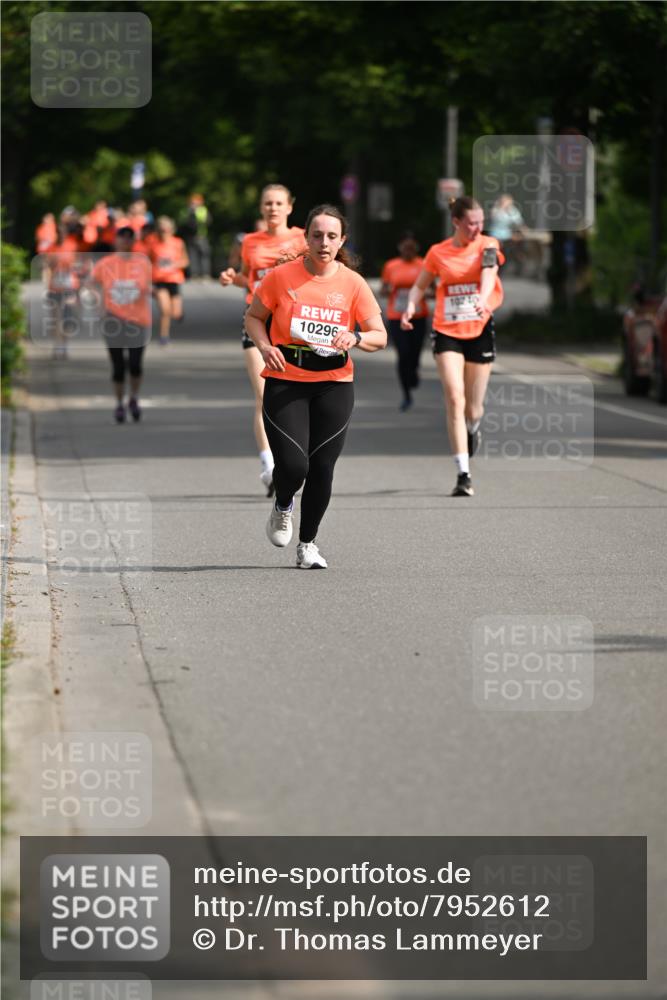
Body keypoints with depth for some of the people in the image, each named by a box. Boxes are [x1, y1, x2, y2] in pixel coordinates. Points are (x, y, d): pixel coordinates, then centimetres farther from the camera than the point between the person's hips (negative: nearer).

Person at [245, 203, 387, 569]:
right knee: (293, 465, -13)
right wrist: (265, 346, -12)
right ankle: (282, 507, 24)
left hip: (334, 385, 2)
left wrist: (355, 337, -20)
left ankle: (308, 543, 21)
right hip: (284, 383, -2)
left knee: (322, 468, 1)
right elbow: (253, 317, 7)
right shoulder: (281, 276, -4)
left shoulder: (353, 284, -1)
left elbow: (380, 336, 2)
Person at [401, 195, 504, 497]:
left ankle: (472, 428, 46)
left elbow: (488, 273, -21)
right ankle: (463, 474, -17)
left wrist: (484, 299, -41)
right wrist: (411, 307, -5)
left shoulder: (487, 246, -1)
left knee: (473, 409, 6)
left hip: (480, 331, 0)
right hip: (447, 332, 0)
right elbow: (420, 285, 16)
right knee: (454, 399, -17)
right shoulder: (438, 252, 3)